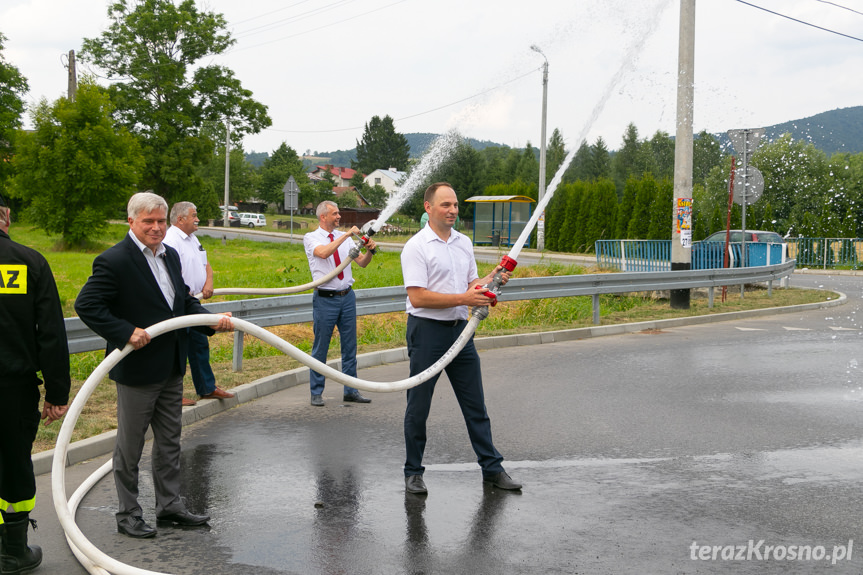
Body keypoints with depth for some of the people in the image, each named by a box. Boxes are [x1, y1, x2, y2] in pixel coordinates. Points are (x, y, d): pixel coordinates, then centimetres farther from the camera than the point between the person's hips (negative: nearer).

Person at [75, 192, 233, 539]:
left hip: (172, 367, 8)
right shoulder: (113, 261, -16)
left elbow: (184, 301, 18)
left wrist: (213, 320, 2)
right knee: (130, 445, 6)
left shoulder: (170, 255, 10)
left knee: (170, 441, 17)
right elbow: (86, 305, -20)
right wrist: (126, 333, -27)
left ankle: (169, 505, 29)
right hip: (136, 370, -8)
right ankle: (128, 514, 18)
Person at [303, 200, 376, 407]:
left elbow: (362, 263, 8)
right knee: (321, 347, 1)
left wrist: (369, 251, -12)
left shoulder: (344, 238, 10)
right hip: (325, 299, -5)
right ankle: (316, 393, 12)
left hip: (347, 297, 5)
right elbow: (323, 253, -25)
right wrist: (346, 235, -26)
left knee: (350, 346, 9)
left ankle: (351, 391, 18)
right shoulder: (311, 238, -4)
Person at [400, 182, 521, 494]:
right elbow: (417, 297, -17)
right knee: (418, 407, 3)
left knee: (475, 404, 10)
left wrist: (491, 279, -3)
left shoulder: (464, 243, 12)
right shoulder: (416, 247, -10)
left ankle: (492, 467, 18)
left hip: (460, 330, 6)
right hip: (427, 331, -6)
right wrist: (462, 299, -21)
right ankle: (413, 472, 15)